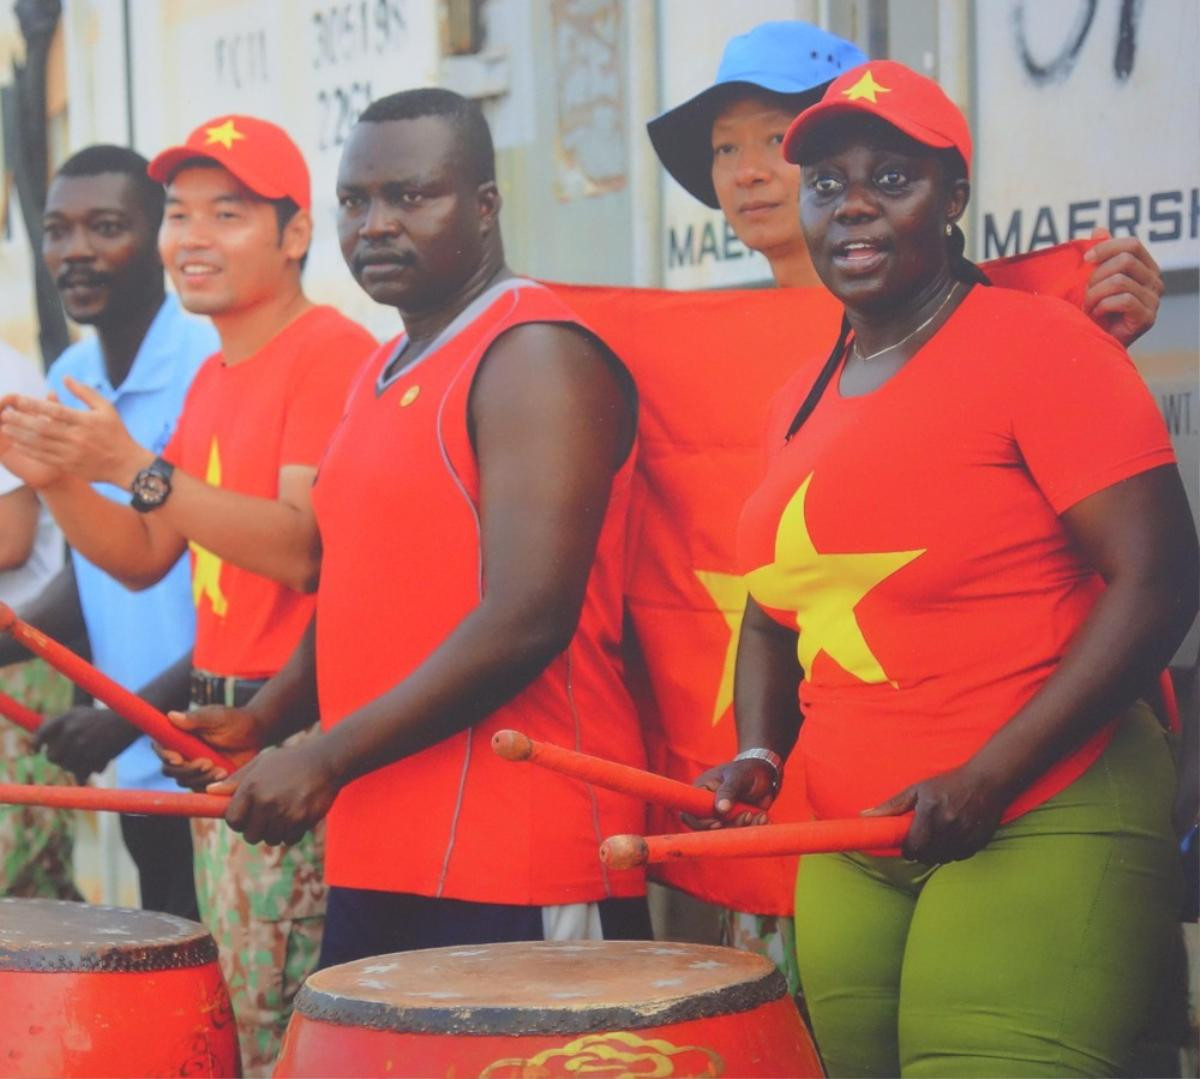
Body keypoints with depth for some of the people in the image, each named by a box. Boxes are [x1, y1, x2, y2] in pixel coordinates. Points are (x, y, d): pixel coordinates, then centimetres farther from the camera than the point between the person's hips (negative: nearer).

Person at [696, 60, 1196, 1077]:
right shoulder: (804, 398, 15)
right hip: (849, 856, 7)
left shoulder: (1035, 344, -6)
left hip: (1044, 831, -6)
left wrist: (986, 780, -18)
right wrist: (761, 750, 7)